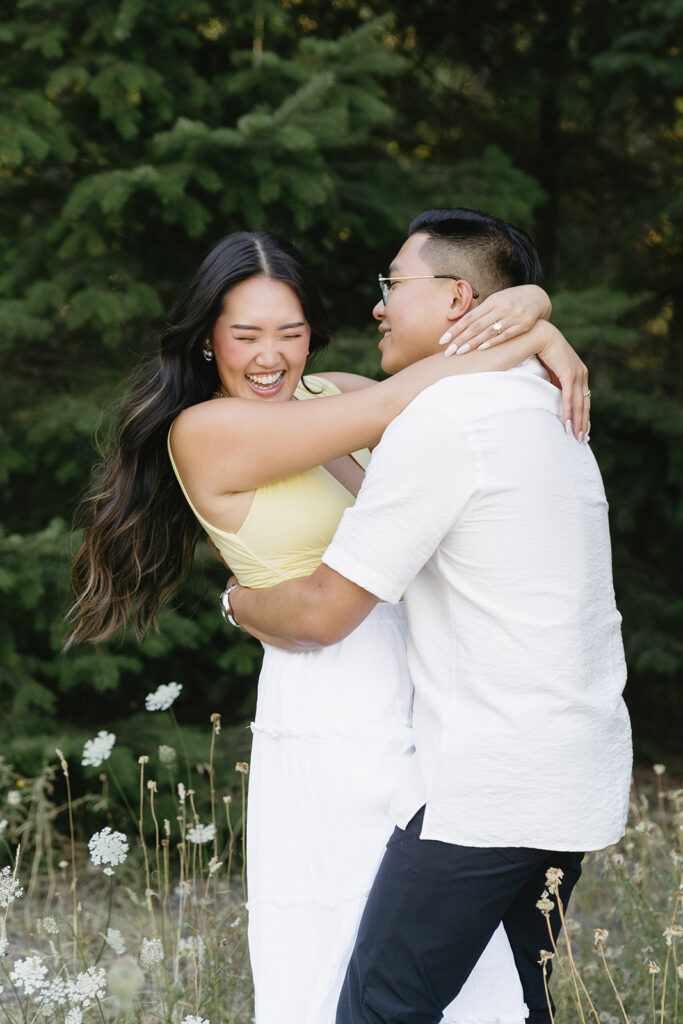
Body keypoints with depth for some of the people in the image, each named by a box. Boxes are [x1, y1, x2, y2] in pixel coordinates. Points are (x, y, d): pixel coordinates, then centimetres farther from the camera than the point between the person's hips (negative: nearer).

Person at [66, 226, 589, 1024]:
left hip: (428, 686, 7)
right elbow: (391, 406, -17)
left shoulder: (328, 392, 11)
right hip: (336, 711, -7)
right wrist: (526, 342, -10)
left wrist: (540, 321, -7)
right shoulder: (205, 431, -11)